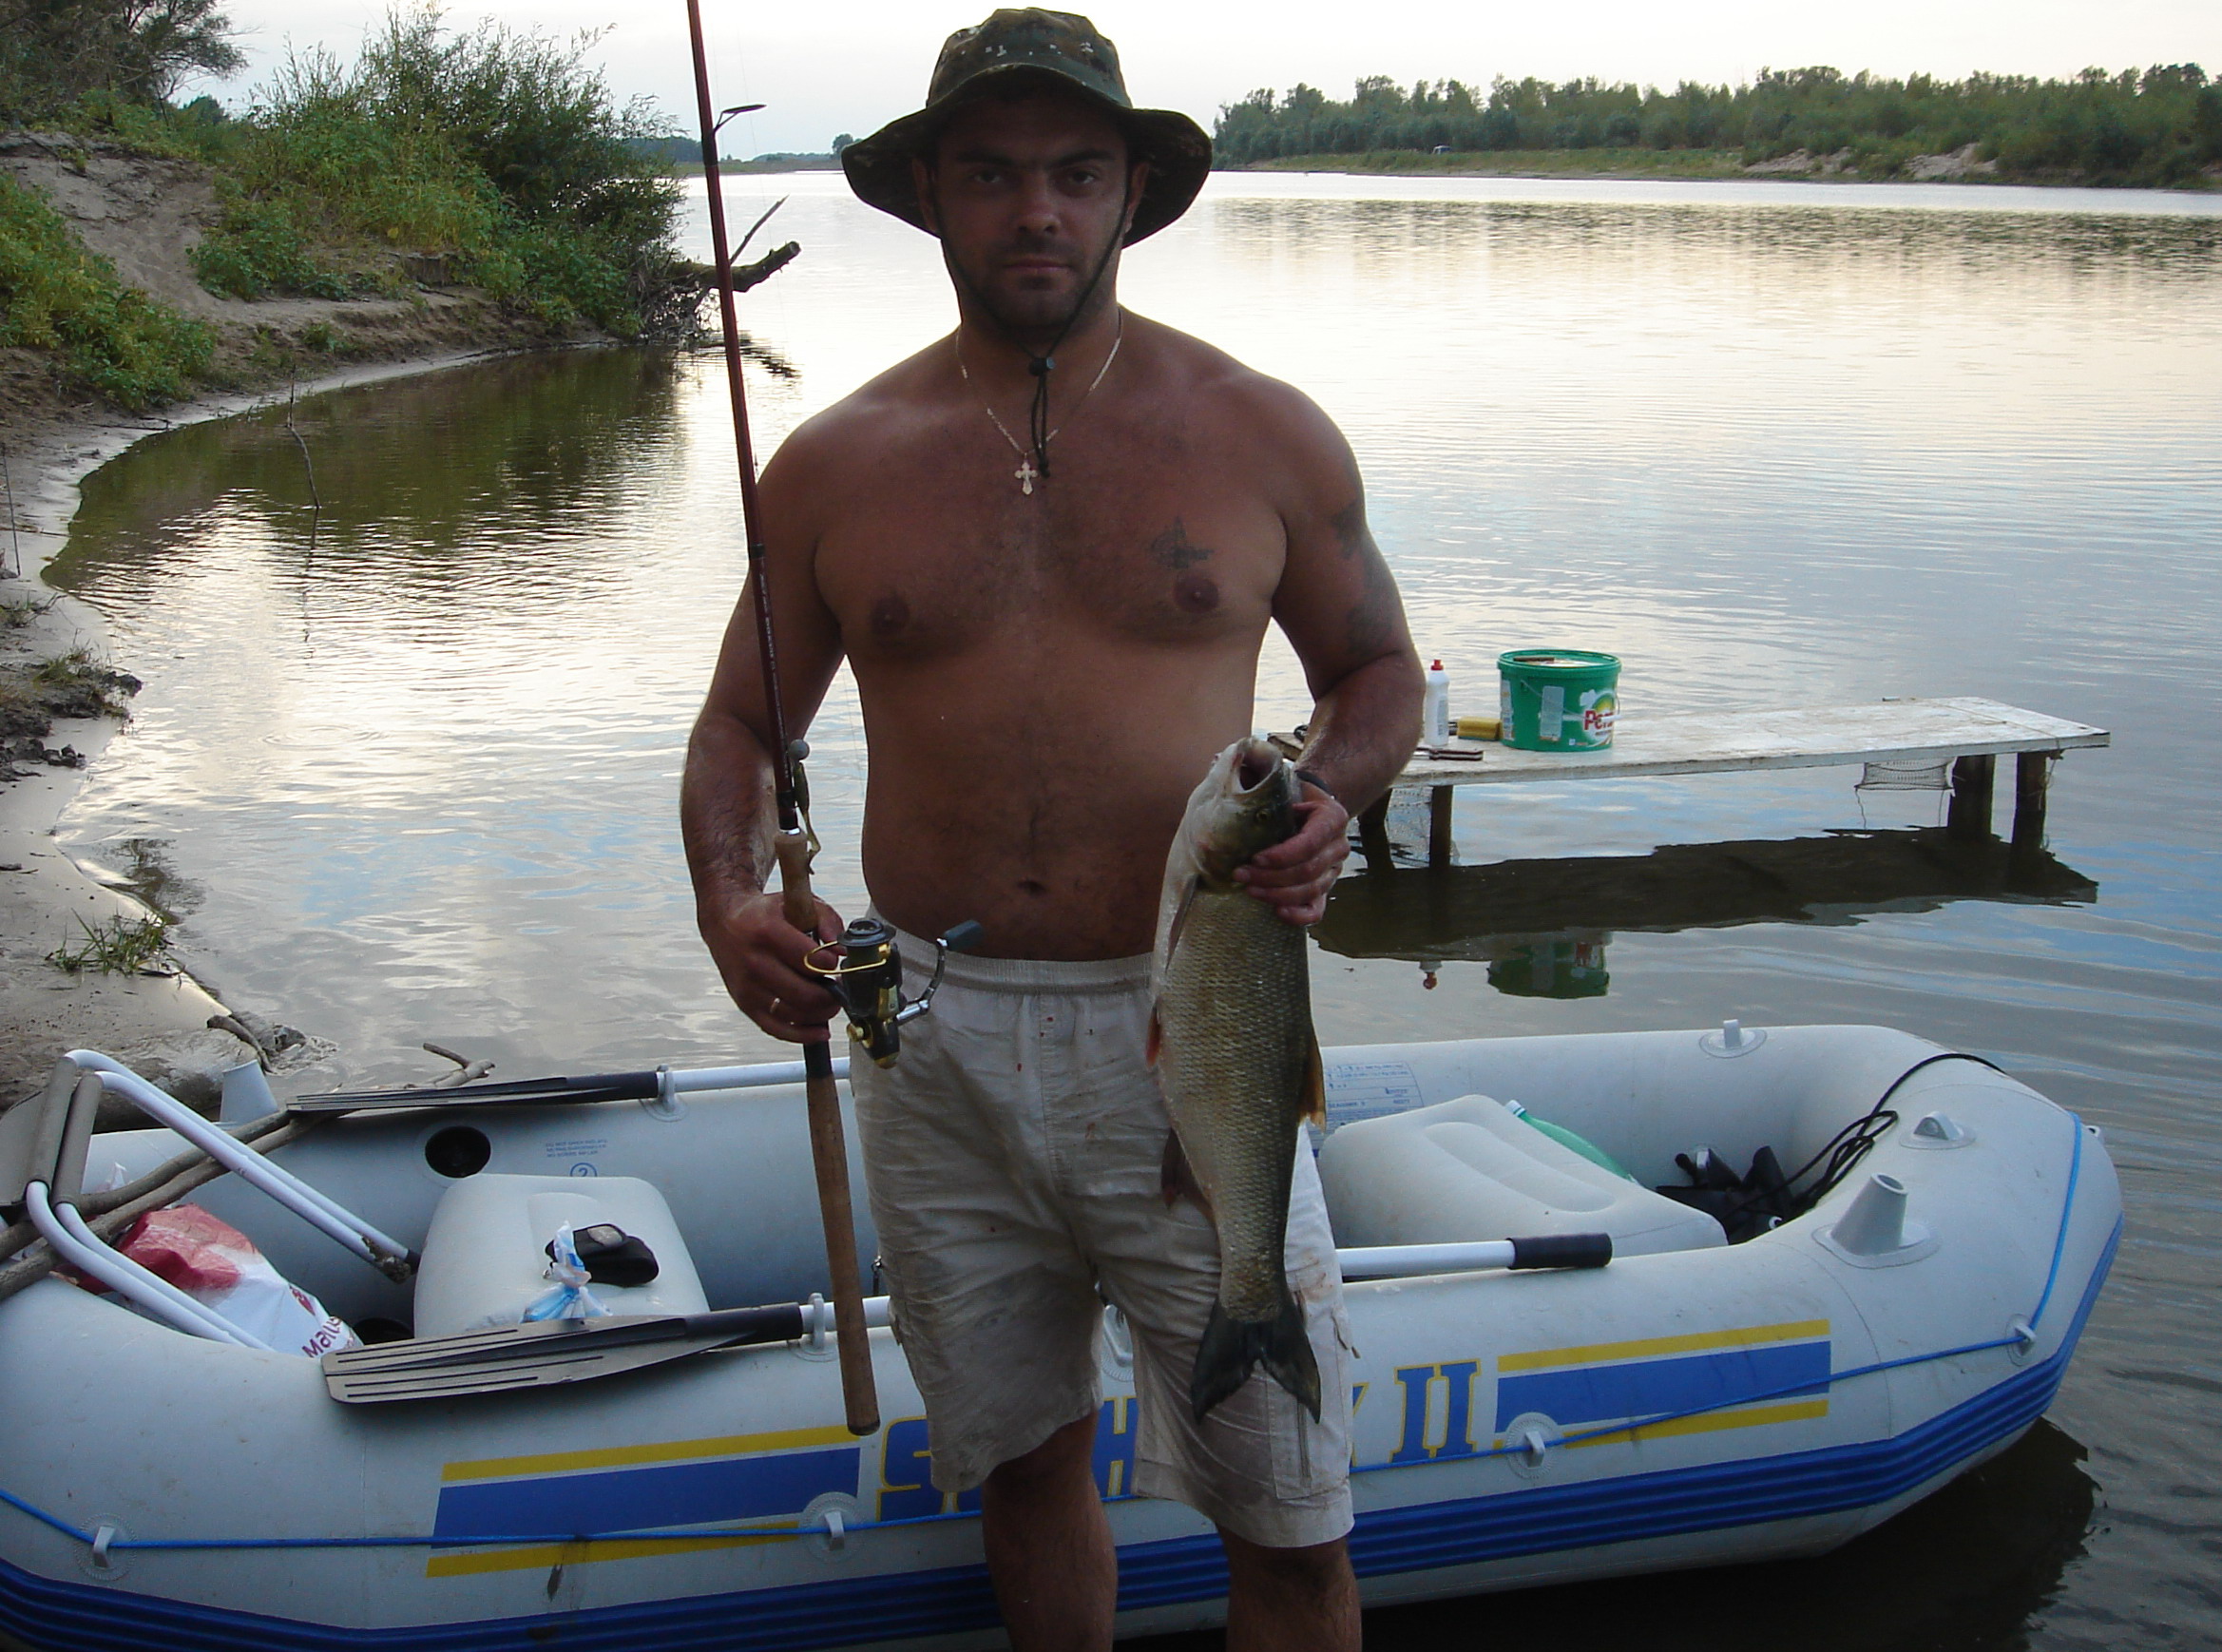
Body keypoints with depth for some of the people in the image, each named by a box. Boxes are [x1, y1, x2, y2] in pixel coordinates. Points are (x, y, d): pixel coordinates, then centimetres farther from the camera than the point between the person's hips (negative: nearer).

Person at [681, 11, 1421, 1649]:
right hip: (934, 1037, 2)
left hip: (1188, 1023, -2)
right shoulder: (834, 465, 3)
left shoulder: (1263, 436, 0)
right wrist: (730, 897, -9)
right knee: (1022, 1452, 19)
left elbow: (1379, 670, 11)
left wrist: (1333, 793, -12)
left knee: (1287, 1514, 2)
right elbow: (744, 723, 11)